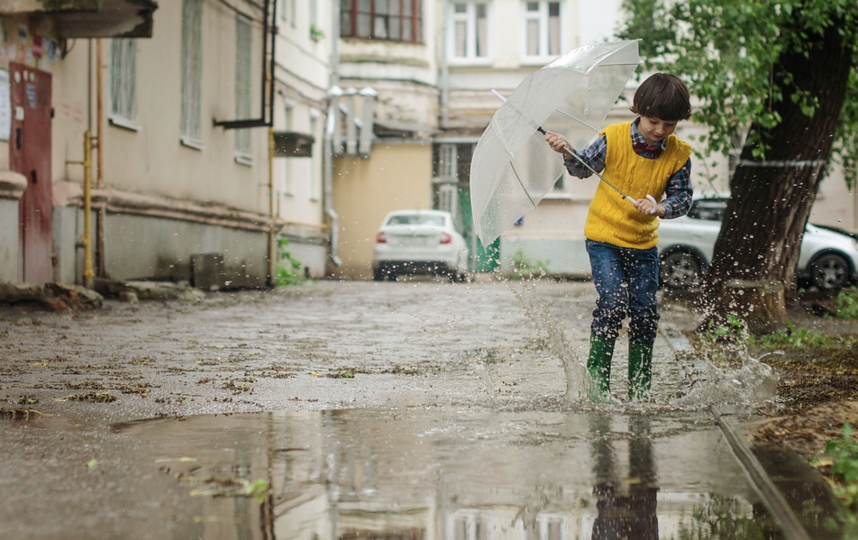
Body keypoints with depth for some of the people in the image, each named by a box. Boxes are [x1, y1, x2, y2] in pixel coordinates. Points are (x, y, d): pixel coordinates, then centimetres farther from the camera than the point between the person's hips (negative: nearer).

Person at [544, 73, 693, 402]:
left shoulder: (679, 155, -8)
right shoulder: (613, 139, -12)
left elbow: (682, 199, -3)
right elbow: (584, 168, 3)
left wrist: (659, 208, -23)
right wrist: (567, 153, -16)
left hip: (643, 242, 3)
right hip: (604, 236, -2)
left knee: (645, 311, 1)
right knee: (613, 301, -18)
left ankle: (639, 387, 15)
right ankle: (597, 374, 0)